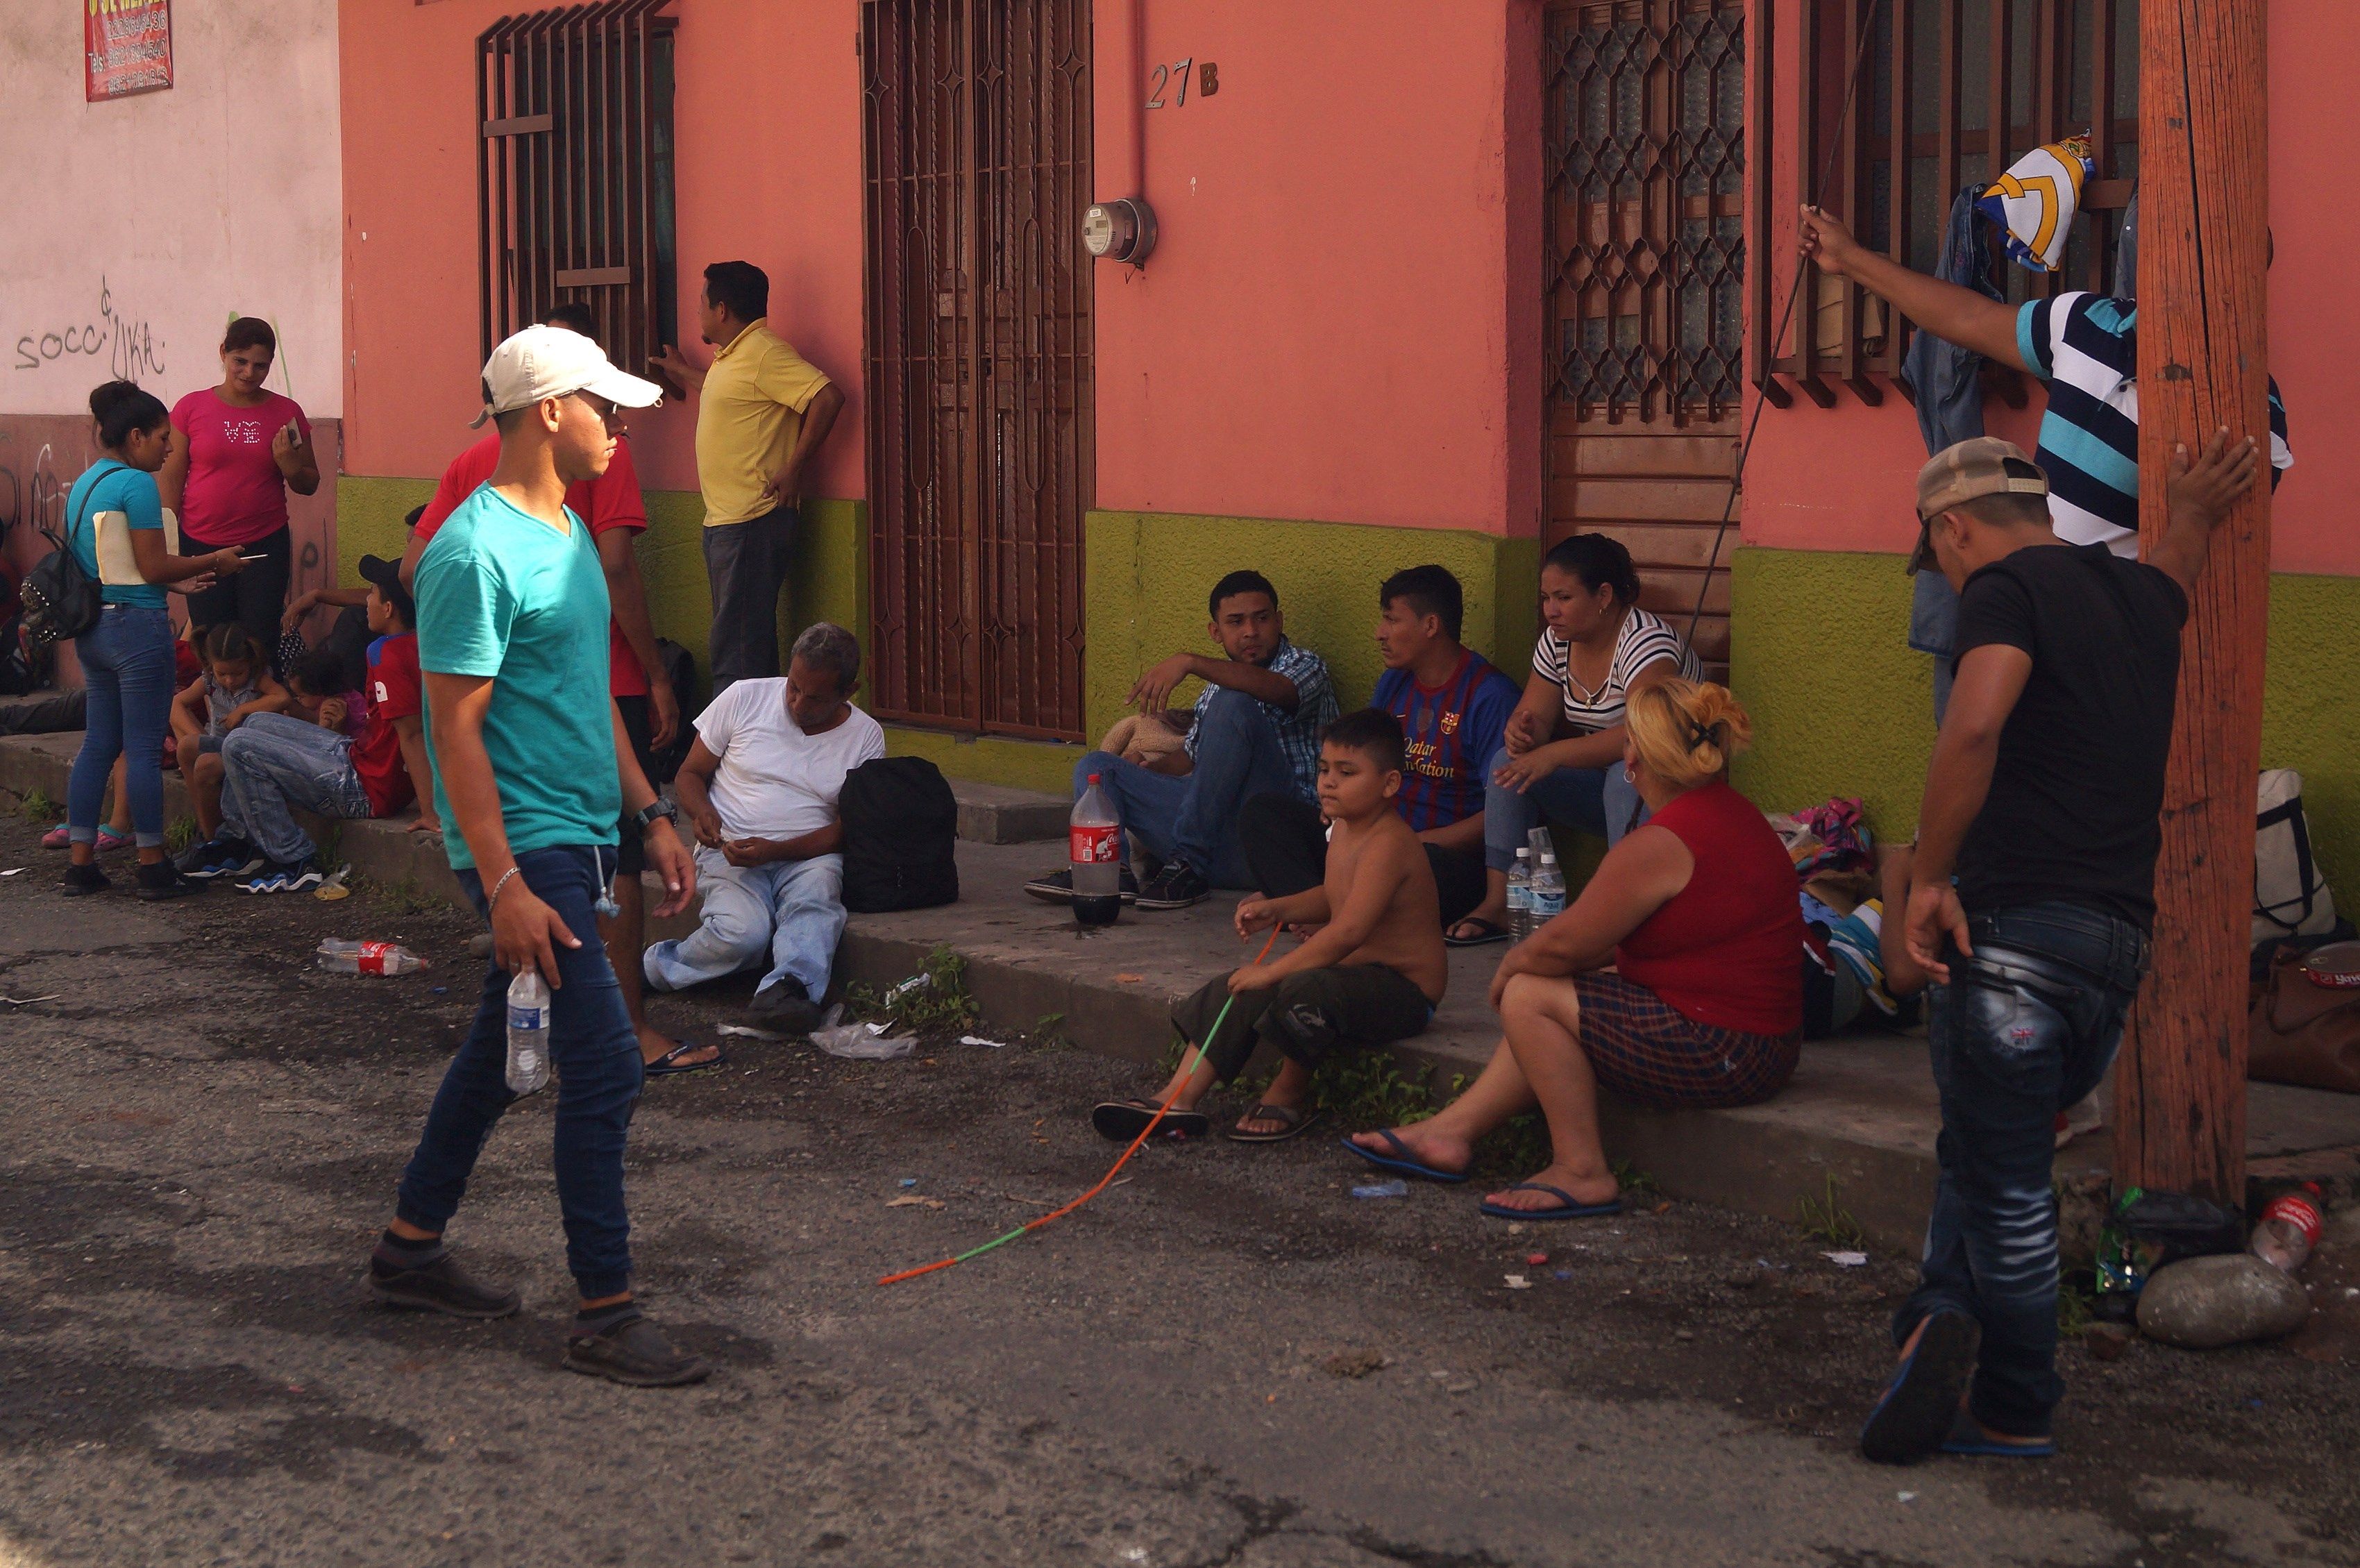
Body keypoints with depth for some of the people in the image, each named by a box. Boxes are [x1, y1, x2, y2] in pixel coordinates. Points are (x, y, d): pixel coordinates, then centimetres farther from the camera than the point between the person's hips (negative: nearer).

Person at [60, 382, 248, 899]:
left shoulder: (84, 484, 13)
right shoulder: (136, 484, -14)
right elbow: (153, 566, -15)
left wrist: (176, 581, 17)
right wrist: (213, 562, -2)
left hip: (93, 629, 9)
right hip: (137, 626, -9)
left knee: (99, 744, 12)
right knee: (145, 748, -3)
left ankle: (80, 862, 13)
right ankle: (152, 868, 2)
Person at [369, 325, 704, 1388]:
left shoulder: (569, 534, 13)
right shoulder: (475, 554, -17)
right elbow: (456, 729, -20)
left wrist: (650, 816, 18)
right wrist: (504, 885, -23)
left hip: (579, 837, 10)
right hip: (529, 851, -10)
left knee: (502, 1053, 17)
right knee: (604, 1070, -10)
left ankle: (412, 1249, 30)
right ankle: (604, 1314, -2)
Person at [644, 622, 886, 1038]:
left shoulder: (866, 736, 2)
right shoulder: (744, 699, 2)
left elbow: (850, 828, -2)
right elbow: (689, 774, 10)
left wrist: (774, 850, -18)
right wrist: (702, 813, -14)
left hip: (808, 854, 1)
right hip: (729, 850, -1)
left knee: (816, 893, -37)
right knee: (743, 932, -32)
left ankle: (785, 987, -51)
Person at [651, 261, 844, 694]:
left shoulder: (765, 353, -14)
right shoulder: (731, 356, 18)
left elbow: (828, 397, -24)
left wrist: (795, 469, -21)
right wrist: (683, 371, 56)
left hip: (753, 522, -11)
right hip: (724, 520, 11)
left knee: (738, 648, -11)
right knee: (749, 643, 13)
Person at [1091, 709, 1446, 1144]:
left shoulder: (1388, 843, -23)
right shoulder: (1344, 830, 9)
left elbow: (1348, 932, -33)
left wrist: (1272, 972, -29)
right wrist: (1277, 910, 7)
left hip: (1404, 989, -10)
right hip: (1353, 972, 10)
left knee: (1304, 990, -36)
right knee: (1238, 990, 1)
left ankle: (1287, 1098, -9)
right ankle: (1178, 1099, -3)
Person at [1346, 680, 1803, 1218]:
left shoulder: (1662, 844, -20)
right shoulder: (1732, 812, 11)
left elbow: (1564, 944, -13)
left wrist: (1512, 965, 7)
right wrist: (1529, 960, 15)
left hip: (1719, 1057, -10)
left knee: (1528, 997, -3)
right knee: (1552, 1002, 19)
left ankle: (1582, 1172, -1)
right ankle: (1452, 1131, 22)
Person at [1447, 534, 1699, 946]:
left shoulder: (1645, 641, -22)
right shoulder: (1557, 642, 2)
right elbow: (1535, 714, 2)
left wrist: (1555, 754, -40)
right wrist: (1521, 729, -24)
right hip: (1601, 781, 8)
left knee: (1627, 773, -38)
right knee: (1508, 761, -9)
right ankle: (1498, 902, -15)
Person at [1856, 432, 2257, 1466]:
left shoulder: (2010, 586, -6)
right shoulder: (2143, 594, 17)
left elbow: (1974, 727, -24)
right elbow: (2174, 566, 45)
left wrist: (1930, 877, -18)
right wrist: (2193, 515, 65)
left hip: (2015, 925, -7)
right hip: (2121, 942, 7)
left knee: (2004, 1180, 0)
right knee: (1991, 1152, 16)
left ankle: (2016, 1412, -1)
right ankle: (1950, 1322, 2)